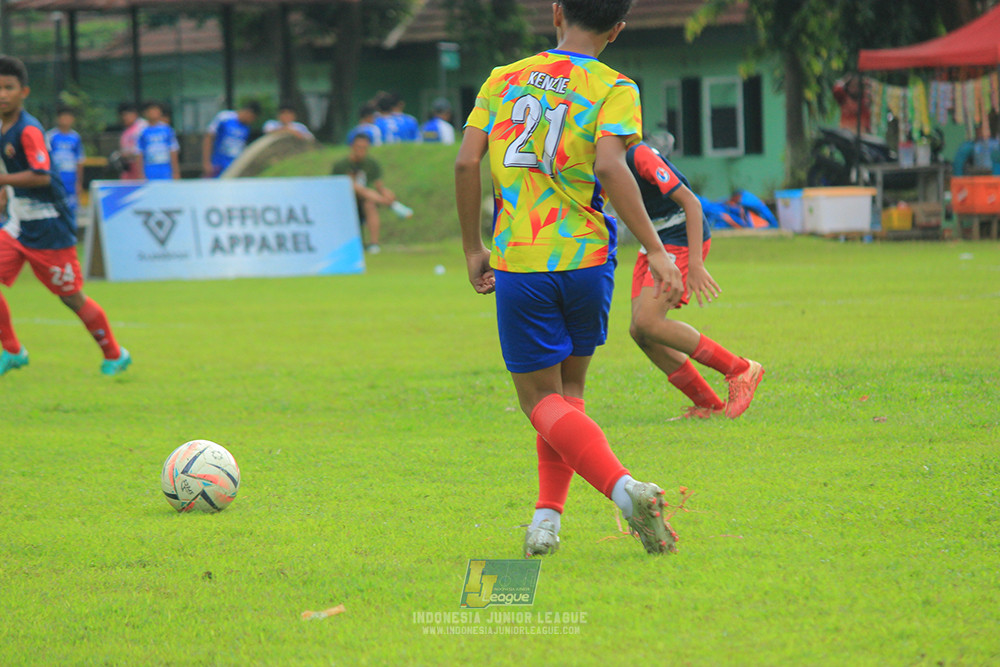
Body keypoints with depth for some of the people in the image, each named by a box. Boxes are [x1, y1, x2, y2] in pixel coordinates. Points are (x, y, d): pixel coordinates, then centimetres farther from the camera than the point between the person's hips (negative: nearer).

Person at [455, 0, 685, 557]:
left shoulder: (503, 81, 8)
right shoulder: (613, 89, -1)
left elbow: (467, 162, 1)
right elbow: (609, 166, -18)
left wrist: (473, 248, 11)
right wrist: (656, 250, -19)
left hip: (516, 261, 0)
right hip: (586, 259, 0)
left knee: (542, 400, 2)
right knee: (568, 390, 19)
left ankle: (623, 486, -22)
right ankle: (548, 517, 10)